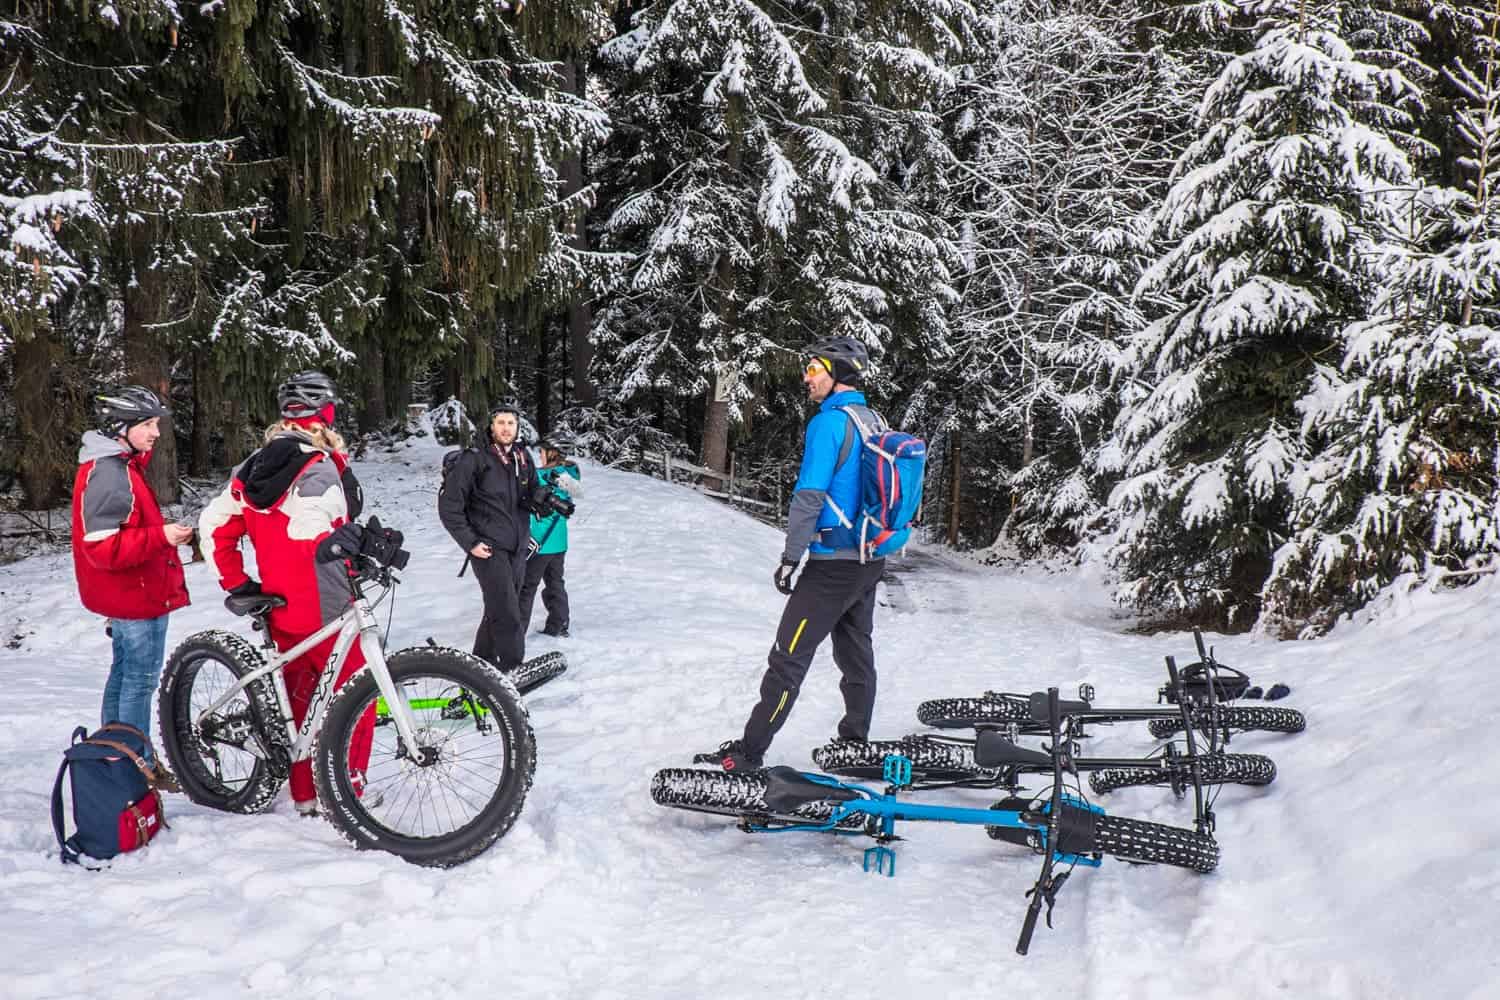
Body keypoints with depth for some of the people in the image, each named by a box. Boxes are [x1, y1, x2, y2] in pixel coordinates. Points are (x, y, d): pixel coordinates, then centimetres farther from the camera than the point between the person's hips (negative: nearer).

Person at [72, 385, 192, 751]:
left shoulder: (119, 466, 13)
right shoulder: (109, 473, -22)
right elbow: (102, 547, -27)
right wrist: (160, 536, -32)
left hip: (127, 595, 11)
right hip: (137, 596, -11)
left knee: (124, 674, 19)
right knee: (142, 679, -4)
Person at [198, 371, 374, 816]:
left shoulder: (255, 465, 9)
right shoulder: (318, 466, -16)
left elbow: (214, 525, 10)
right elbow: (314, 535, -33)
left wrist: (236, 583, 12)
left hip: (280, 609, 8)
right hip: (324, 609, -8)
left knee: (300, 699, 18)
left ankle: (305, 795, 27)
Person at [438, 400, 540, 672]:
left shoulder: (523, 458, 10)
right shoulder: (473, 459, -9)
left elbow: (532, 496, 23)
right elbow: (449, 505, -8)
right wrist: (470, 542, -10)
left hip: (518, 547, 6)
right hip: (488, 548, -6)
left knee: (500, 609, 14)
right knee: (508, 613, -12)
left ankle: (482, 662, 28)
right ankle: (514, 669, -6)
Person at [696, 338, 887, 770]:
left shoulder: (829, 422, -16)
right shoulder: (876, 421, 9)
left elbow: (810, 496, -20)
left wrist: (790, 558, -14)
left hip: (834, 563, -8)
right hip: (870, 559, 8)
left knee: (789, 656, -4)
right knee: (856, 652, 16)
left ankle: (749, 753, 0)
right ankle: (856, 742, 24)